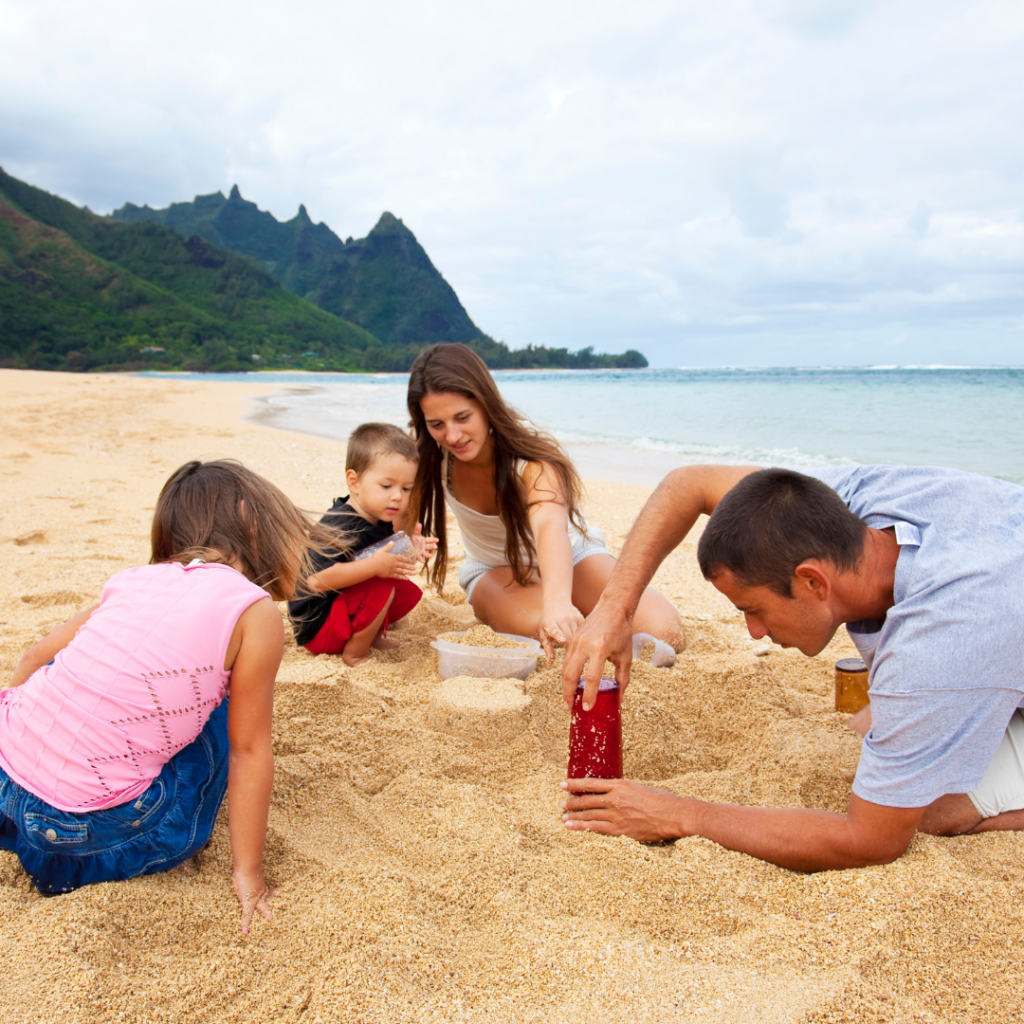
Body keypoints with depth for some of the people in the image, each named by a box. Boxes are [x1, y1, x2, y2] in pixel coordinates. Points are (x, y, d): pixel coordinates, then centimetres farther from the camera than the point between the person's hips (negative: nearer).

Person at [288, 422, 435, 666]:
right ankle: (355, 653, -12)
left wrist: (409, 552, -10)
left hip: (343, 606, 9)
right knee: (380, 588, -28)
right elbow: (315, 579, -39)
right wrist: (374, 565, -42)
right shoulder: (339, 527, -29)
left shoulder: (380, 521, 0)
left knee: (409, 592, 4)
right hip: (316, 628, -9)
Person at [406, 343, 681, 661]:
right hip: (495, 571, 1)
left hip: (568, 555, -1)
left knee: (663, 630, -24)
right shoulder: (431, 457, -19)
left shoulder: (533, 458, -31)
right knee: (536, 625, -37)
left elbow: (550, 526, -51)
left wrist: (557, 600, -72)